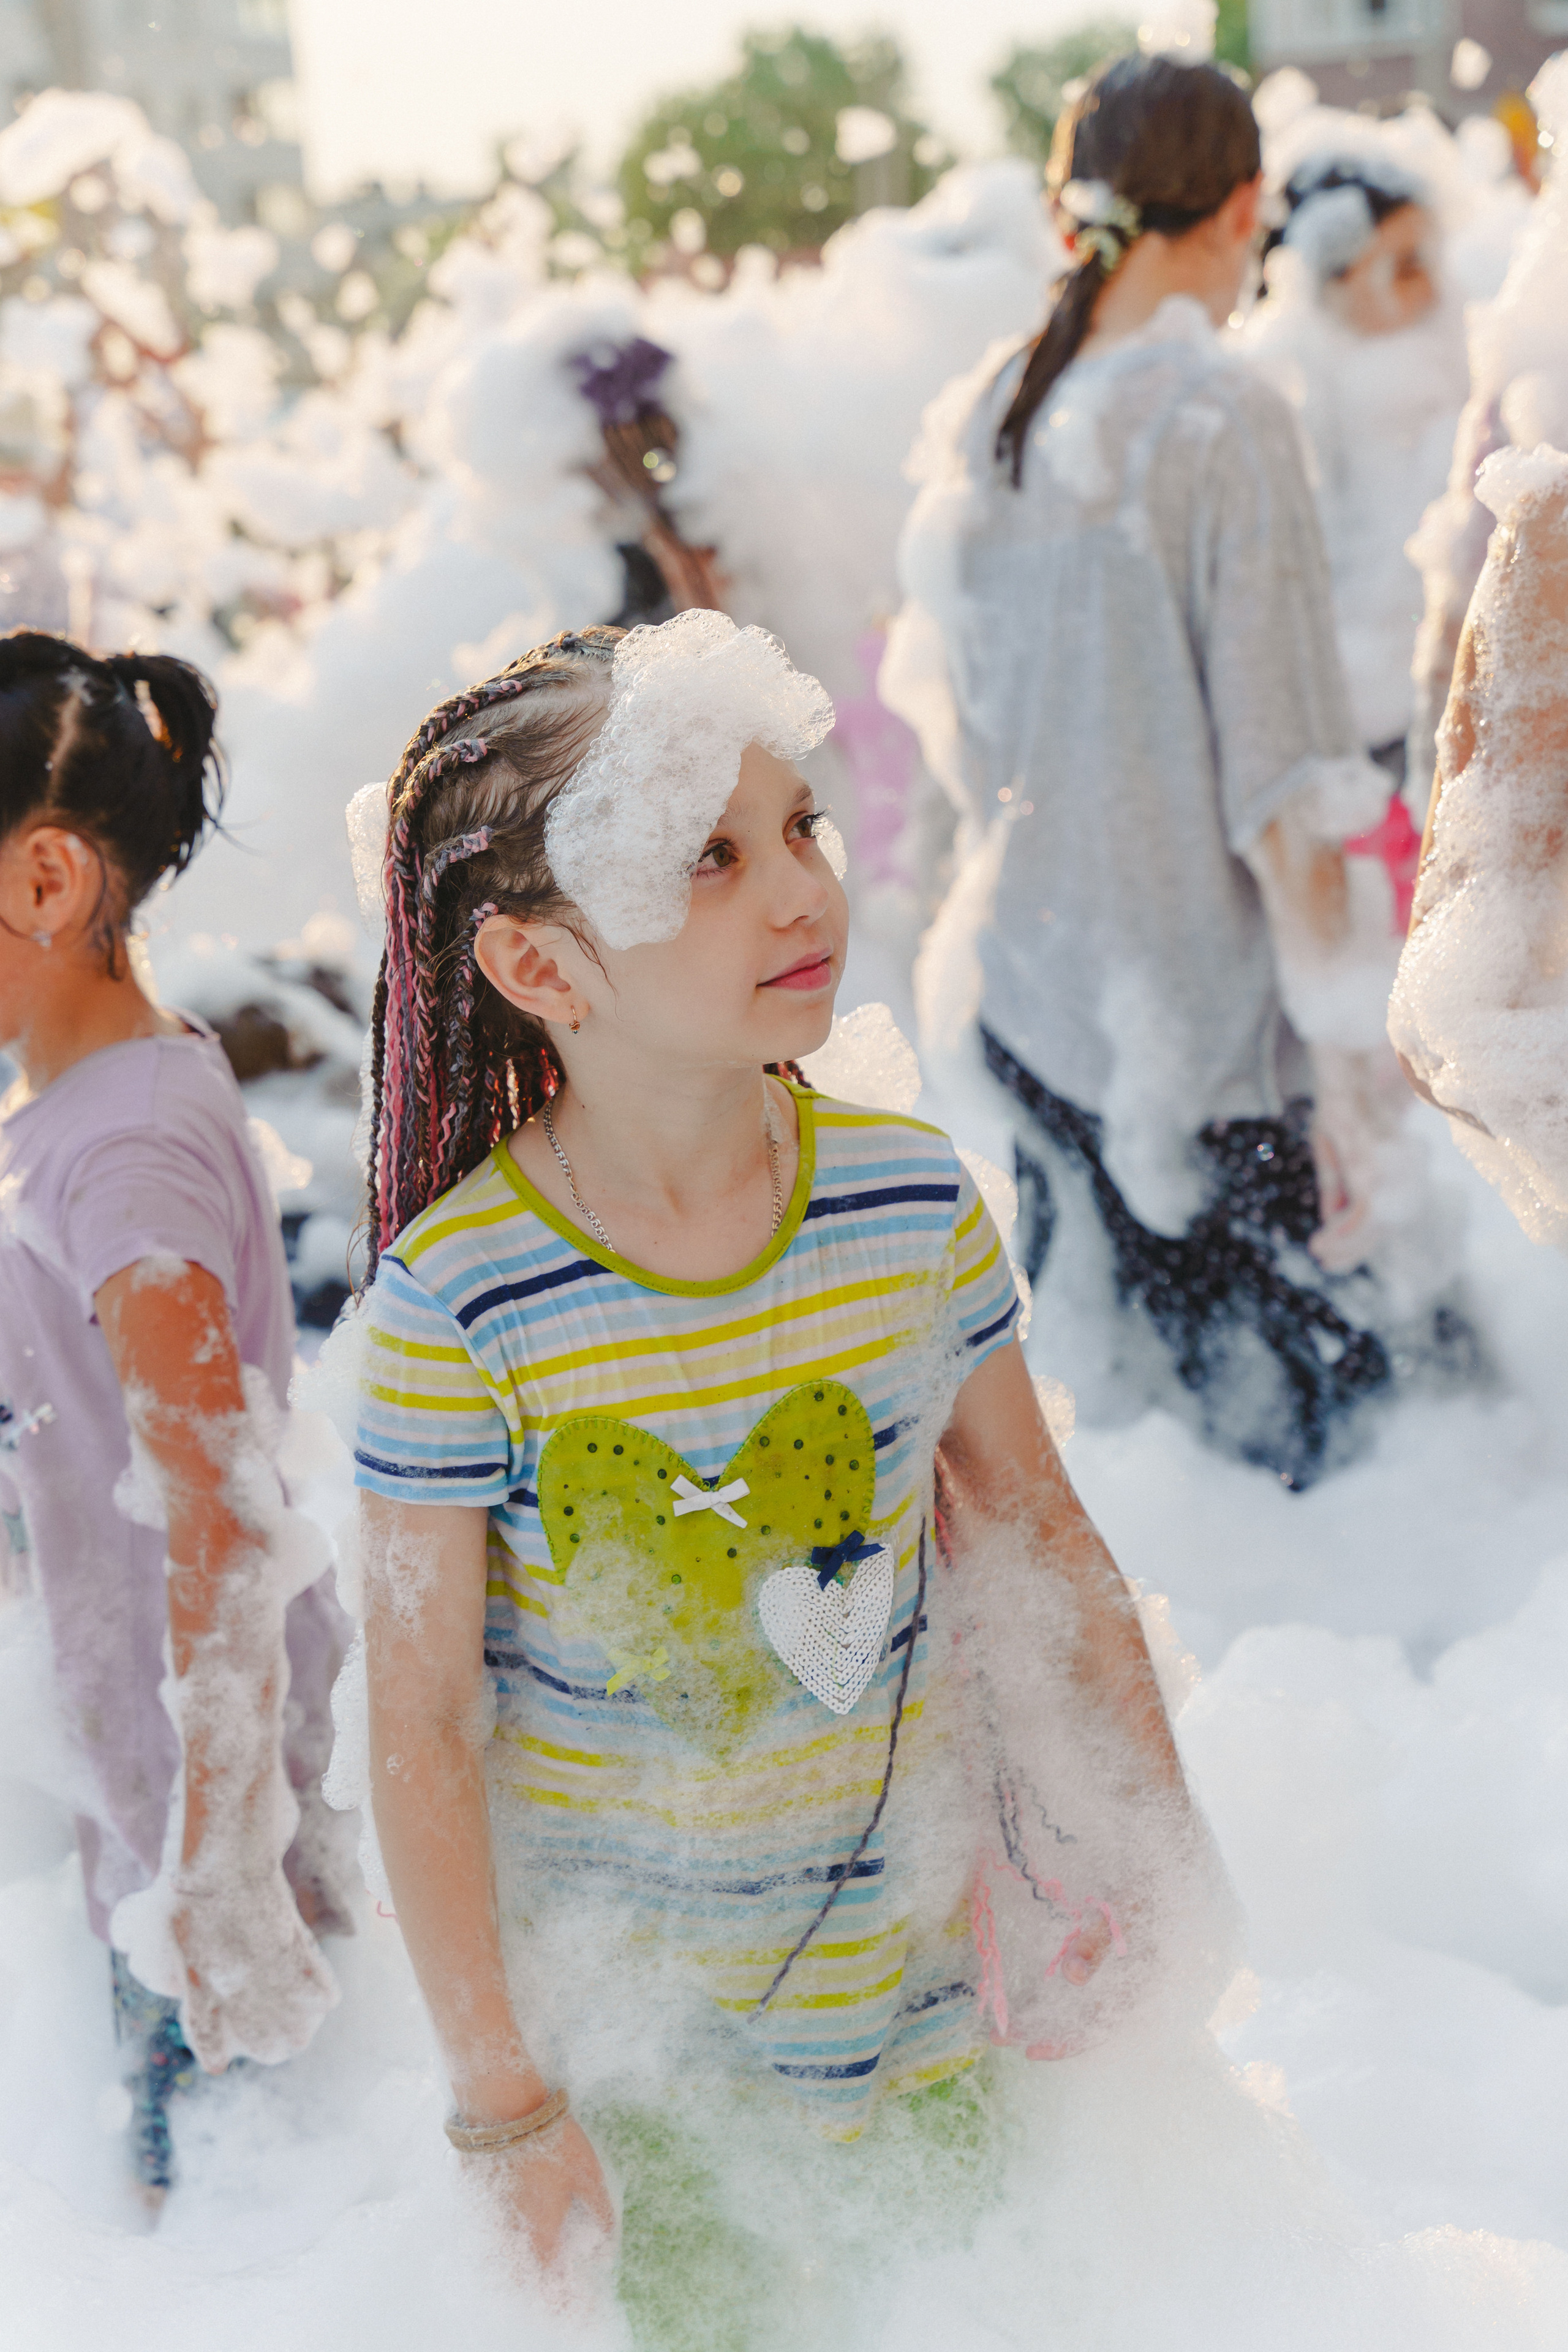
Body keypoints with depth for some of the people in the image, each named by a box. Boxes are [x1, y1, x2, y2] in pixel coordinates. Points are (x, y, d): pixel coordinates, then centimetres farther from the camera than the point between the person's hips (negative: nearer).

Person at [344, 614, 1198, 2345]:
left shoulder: (911, 1198, -11)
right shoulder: (455, 1299, -21)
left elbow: (1038, 1530, 3)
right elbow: (421, 1727, -15)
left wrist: (1158, 1840, 7)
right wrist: (503, 2104, -11)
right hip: (619, 2031, -3)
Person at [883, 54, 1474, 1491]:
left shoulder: (977, 419, 3)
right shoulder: (1222, 421, -17)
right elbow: (1286, 788, -18)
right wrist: (1349, 1059, -12)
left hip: (1027, 993, 7)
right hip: (1205, 1031, -7)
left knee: (1100, 1407, 19)